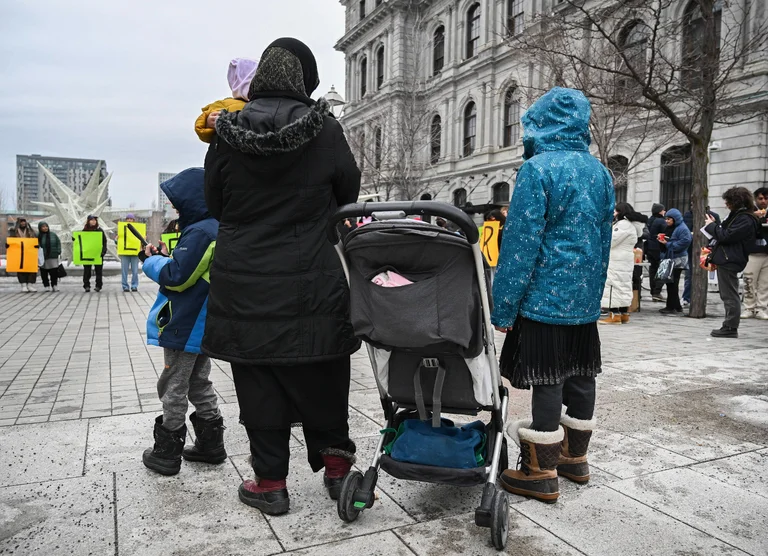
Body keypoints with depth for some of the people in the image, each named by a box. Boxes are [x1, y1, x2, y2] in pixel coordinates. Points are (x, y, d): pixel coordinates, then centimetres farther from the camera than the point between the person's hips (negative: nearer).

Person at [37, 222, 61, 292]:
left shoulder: (53, 234, 6)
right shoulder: (38, 236, 1)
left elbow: (58, 243, 9)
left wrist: (58, 252, 1)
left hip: (53, 257, 1)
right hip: (42, 258, -1)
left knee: (54, 272, -2)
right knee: (44, 273, 3)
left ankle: (54, 285, 10)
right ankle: (46, 286, 13)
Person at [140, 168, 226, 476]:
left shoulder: (200, 232, -20)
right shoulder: (218, 229, 10)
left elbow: (176, 277, -20)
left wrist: (152, 261, -4)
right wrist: (166, 257, 9)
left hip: (184, 328, -9)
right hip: (203, 325, 9)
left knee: (173, 389, 3)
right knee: (199, 384, 18)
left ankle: (167, 453, 15)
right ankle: (210, 444, 25)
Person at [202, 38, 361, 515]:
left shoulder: (228, 133, -3)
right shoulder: (325, 129, -7)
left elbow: (215, 205, 7)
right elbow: (349, 194, 4)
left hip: (244, 284, 1)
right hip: (313, 284, 0)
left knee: (260, 385, 10)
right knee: (322, 378, 14)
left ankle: (270, 482, 21)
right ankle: (337, 466, 25)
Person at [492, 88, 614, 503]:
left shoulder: (538, 168, -12)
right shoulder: (599, 171, 12)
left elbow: (521, 243, -16)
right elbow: (604, 237, 17)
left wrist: (503, 307, -13)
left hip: (545, 296, -7)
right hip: (586, 299, 8)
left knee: (547, 380, -2)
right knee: (580, 375, 15)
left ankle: (541, 472, 8)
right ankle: (575, 457, 29)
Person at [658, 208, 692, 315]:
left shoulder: (682, 229, -10)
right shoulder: (669, 228, 18)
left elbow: (685, 242, -21)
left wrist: (668, 244, -18)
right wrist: (661, 239, 6)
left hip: (677, 260, -9)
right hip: (669, 258, 9)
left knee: (672, 284, -7)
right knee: (670, 283, 10)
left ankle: (672, 307, -2)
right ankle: (676, 306, 18)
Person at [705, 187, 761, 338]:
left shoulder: (745, 220, -15)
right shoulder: (739, 215, 17)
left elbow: (726, 236, -20)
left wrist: (711, 225, -8)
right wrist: (715, 225, 10)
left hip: (729, 261, -11)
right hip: (727, 260, 11)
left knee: (730, 296, -5)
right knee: (729, 296, 14)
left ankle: (730, 328, 0)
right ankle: (730, 327, 20)